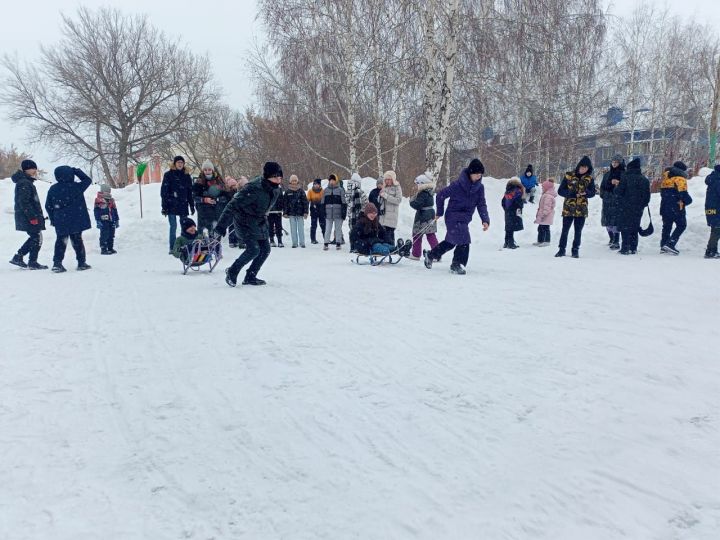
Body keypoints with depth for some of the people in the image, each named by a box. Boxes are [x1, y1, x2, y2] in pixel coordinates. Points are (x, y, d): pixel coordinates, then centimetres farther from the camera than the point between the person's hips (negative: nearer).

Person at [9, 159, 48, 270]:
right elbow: (23, 202, -22)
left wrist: (38, 215, 23)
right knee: (36, 238, -2)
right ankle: (32, 263, 5)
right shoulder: (24, 183, -15)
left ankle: (18, 257, 19)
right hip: (28, 217, -10)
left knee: (34, 238, 16)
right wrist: (32, 217, -23)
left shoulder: (27, 182, 17)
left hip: (29, 216, 10)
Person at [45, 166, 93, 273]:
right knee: (77, 240, 7)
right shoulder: (76, 187, -11)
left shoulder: (52, 189, 2)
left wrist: (52, 219, 16)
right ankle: (81, 262, 11)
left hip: (60, 223, 3)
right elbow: (87, 180, 5)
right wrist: (76, 171, 9)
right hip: (76, 221, -3)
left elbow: (48, 206, 7)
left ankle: (57, 263, 1)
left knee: (60, 241, 9)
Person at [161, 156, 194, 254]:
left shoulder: (187, 176, 12)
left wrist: (192, 205, 11)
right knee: (173, 226, -4)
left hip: (183, 205, 3)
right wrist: (164, 206, -8)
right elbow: (164, 191, -2)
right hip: (172, 205, -3)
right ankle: (172, 248, 3)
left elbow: (190, 192, 15)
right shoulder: (168, 175, 1)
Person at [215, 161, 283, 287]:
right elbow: (233, 205, -29)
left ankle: (250, 277, 18)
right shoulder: (255, 188, -30)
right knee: (253, 249, -17)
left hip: (260, 222, 8)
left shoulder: (275, 189, -5)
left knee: (265, 250, 4)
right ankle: (232, 272, 5)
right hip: (245, 220, -8)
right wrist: (221, 226, -31)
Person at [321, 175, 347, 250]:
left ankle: (338, 243, 15)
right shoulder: (325, 190, 8)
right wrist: (323, 212, 6)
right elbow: (323, 202, 12)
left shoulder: (340, 190, -1)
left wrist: (344, 212, -7)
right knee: (328, 229, 2)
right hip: (328, 214, 2)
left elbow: (344, 202, -2)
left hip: (338, 213, -2)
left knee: (338, 229, 7)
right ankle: (326, 243, 6)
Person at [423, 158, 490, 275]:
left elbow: (481, 204, -2)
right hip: (453, 217, -6)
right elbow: (440, 195, -7)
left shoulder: (480, 187, -1)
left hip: (465, 219, 7)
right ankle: (457, 264, 2)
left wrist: (485, 220, -16)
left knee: (451, 241, 16)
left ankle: (431, 254, 34)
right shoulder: (457, 185, -17)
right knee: (464, 241, -15)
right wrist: (440, 213, 1)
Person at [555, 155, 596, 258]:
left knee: (578, 231, 5)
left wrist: (586, 192, -18)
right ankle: (562, 249, 12)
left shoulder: (590, 178, 4)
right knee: (565, 230, 1)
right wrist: (572, 193, -18)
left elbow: (592, 193, 4)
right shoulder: (569, 175, -1)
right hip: (568, 208, -1)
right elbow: (560, 191, -3)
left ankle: (575, 250, 16)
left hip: (581, 209, 1)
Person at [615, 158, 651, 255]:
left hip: (625, 208, -5)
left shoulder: (625, 177, -13)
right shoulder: (644, 179, 4)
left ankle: (625, 248, -2)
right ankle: (633, 248, 16)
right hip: (638, 209, 5)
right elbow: (647, 196, 7)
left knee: (625, 227, 1)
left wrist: (616, 188, 8)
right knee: (635, 227, 13)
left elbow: (619, 192, -14)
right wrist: (643, 204, 21)